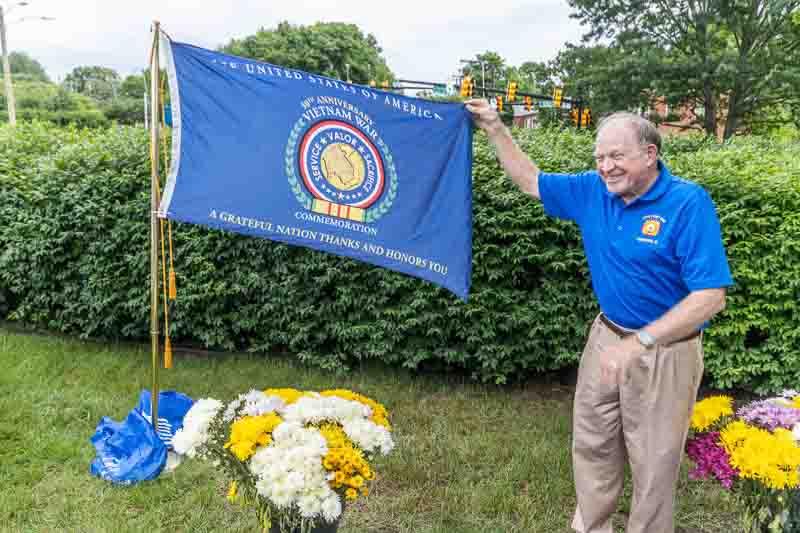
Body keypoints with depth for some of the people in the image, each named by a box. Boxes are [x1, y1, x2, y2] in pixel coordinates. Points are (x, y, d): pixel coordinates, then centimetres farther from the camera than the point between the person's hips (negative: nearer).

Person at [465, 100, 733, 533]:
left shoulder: (688, 203, -21)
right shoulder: (593, 190, -3)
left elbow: (711, 296, -25)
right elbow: (531, 182, 12)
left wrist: (639, 342, -31)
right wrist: (495, 130, 4)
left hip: (664, 353, -6)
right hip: (606, 337, 6)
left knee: (653, 463, 9)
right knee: (591, 446, 18)